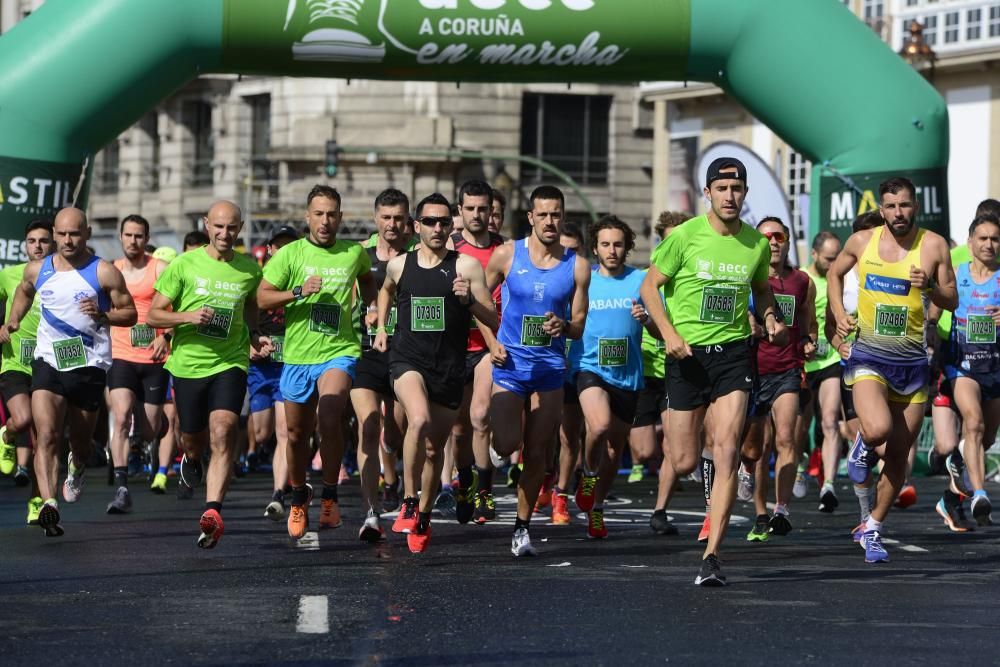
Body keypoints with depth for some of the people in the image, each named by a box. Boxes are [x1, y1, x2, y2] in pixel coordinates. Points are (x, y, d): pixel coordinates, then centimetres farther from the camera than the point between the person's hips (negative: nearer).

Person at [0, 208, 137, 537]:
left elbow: (130, 314, -1)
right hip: (47, 362, 1)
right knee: (46, 436, -18)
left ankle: (77, 468, 51)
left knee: (81, 441, 14)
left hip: (89, 365, -1)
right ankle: (48, 504, -30)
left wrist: (102, 314, -18)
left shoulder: (104, 272, -6)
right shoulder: (37, 270, 6)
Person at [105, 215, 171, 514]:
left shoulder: (159, 269, -2)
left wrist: (166, 335, -25)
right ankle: (121, 489, -23)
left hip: (154, 359, -1)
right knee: (121, 418, -20)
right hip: (122, 357, 1)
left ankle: (151, 442, 46)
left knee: (149, 431, 6)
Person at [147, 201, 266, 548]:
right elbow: (153, 315, -2)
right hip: (188, 363, 0)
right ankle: (191, 461, 52)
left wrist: (253, 337, 9)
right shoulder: (183, 265, -3)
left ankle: (212, 512, -27)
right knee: (193, 437, 13)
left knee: (222, 431, -20)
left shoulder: (249, 269, 4)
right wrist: (188, 316, -20)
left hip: (230, 363, 0)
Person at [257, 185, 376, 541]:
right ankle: (298, 498, 36)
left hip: (339, 351, -1)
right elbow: (262, 297, -5)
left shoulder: (355, 253, 5)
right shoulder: (290, 254, -1)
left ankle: (330, 495, -12)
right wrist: (299, 291, -17)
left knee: (329, 416, -26)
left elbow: (366, 279, 29)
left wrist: (372, 308, 14)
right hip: (297, 355, 1)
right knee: (297, 434, 11)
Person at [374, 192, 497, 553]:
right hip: (408, 359, -1)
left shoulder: (466, 266, -2)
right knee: (419, 420, -30)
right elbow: (386, 289, 31)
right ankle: (409, 503, -20)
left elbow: (495, 321, -3)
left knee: (434, 447, 11)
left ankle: (423, 518, 30)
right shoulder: (399, 265, 5)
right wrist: (381, 326, 21)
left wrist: (469, 299, -19)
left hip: (449, 369, 1)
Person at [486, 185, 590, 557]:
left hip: (550, 368, 1)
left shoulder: (577, 267, 1)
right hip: (510, 363, -1)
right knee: (506, 445, -16)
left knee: (537, 454, 2)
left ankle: (522, 526, 16)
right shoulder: (507, 255, -2)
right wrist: (491, 341, -2)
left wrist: (564, 326, -16)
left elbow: (579, 326, 6)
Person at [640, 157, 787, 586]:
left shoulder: (757, 245, 3)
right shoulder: (685, 236, -6)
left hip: (733, 353, 1)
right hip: (688, 355, -1)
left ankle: (712, 555, -14)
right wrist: (669, 333, -14)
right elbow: (650, 285, -1)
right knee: (684, 463, 1)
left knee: (726, 452, -15)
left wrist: (771, 318, 1)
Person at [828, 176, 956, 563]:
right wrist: (839, 314, 4)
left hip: (913, 361, 1)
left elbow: (952, 301, 4)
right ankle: (862, 446, 11)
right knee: (878, 430, -28)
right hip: (869, 357, -1)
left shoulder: (933, 246, -3)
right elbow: (835, 273, 19)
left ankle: (873, 530, 24)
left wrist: (930, 287, -18)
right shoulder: (862, 241, 0)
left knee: (898, 457, 6)